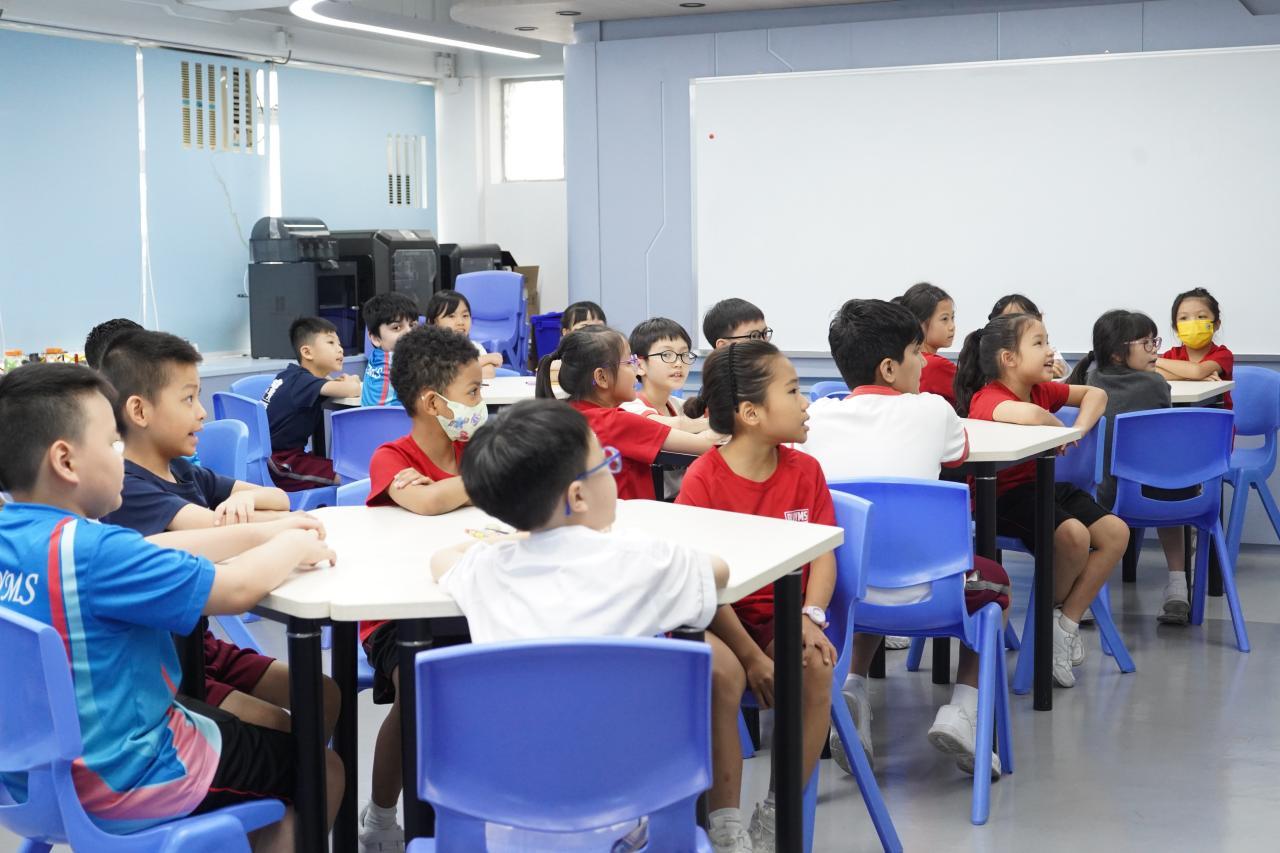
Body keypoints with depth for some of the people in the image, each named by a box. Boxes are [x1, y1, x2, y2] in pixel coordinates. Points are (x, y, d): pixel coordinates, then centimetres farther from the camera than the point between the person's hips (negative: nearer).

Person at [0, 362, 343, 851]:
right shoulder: (91, 550, -29)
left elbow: (152, 552, 8)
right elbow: (234, 590, -24)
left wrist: (261, 534, 8)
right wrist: (291, 548, -5)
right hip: (117, 782, -9)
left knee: (267, 732, 30)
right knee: (320, 770, 11)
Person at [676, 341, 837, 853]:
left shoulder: (805, 470, 4)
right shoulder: (703, 479, -10)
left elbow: (823, 554, 1)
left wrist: (810, 617, -19)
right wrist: (750, 655, -22)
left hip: (782, 616, 3)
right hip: (717, 619, -3)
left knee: (816, 666, -26)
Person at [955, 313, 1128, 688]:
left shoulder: (1042, 389, 7)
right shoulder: (988, 399, -20)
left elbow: (1095, 394, 17)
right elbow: (1029, 414, -43)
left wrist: (1078, 430, -4)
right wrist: (1059, 429, -19)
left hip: (1043, 485, 9)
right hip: (1001, 498, -9)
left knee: (1116, 533, -6)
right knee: (1073, 535, -31)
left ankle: (1066, 622, -1)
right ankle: (1052, 611, -1)